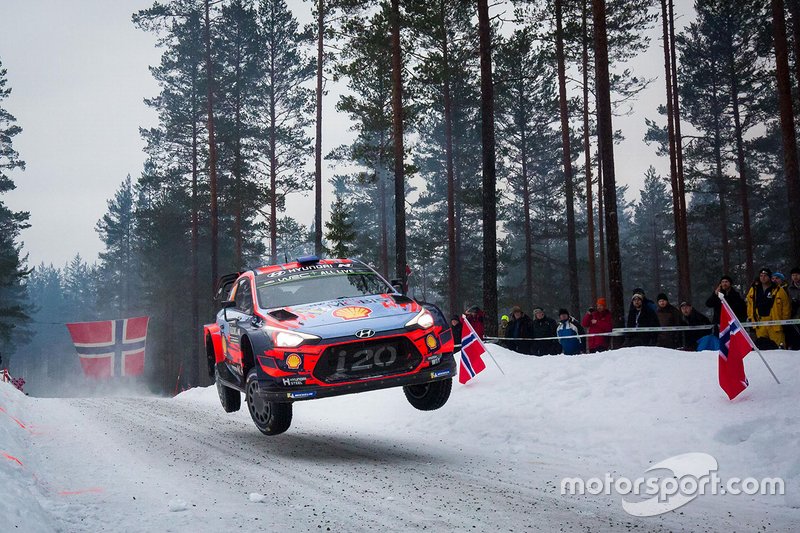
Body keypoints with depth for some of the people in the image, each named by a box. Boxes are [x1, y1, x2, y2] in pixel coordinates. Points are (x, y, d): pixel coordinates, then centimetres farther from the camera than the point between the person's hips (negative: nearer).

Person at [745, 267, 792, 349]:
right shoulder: (753, 290, 9)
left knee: (779, 345, -5)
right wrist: (751, 318, 15)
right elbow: (750, 305, 20)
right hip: (760, 322, 4)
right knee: (760, 344, 8)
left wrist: (784, 321, -1)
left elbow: (786, 306, 0)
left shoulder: (778, 290, -4)